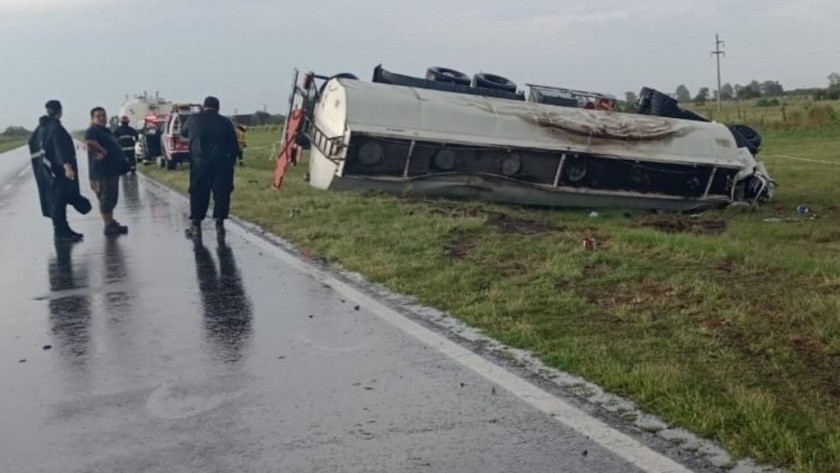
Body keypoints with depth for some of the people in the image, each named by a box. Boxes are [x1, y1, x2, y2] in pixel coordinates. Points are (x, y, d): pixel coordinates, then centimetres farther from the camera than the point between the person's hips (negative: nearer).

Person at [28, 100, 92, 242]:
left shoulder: (42, 127, 12)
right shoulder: (56, 127, -16)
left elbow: (32, 142, 24)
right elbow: (60, 148, -27)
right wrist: (67, 166, -36)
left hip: (46, 170, 9)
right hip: (57, 170, -9)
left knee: (56, 200, 14)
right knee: (59, 200, -5)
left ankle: (62, 230, 20)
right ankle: (61, 232, -3)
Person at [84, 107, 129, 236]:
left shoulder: (105, 131, 20)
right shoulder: (93, 131, -11)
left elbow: (113, 147, 27)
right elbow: (90, 143, -31)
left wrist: (121, 160, 12)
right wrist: (104, 152, -22)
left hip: (111, 170, 10)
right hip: (102, 171, -10)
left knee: (111, 199, 17)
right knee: (106, 199, -8)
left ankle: (111, 222, 26)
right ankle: (109, 226, -5)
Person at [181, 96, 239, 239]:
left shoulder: (194, 120, 3)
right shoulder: (225, 122, 2)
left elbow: (183, 132, 23)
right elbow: (234, 145, 2)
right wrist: (232, 159, 13)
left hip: (200, 163, 0)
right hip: (222, 163, 0)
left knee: (198, 193, 7)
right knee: (221, 193, 6)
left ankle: (195, 225, 5)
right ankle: (219, 224, 4)